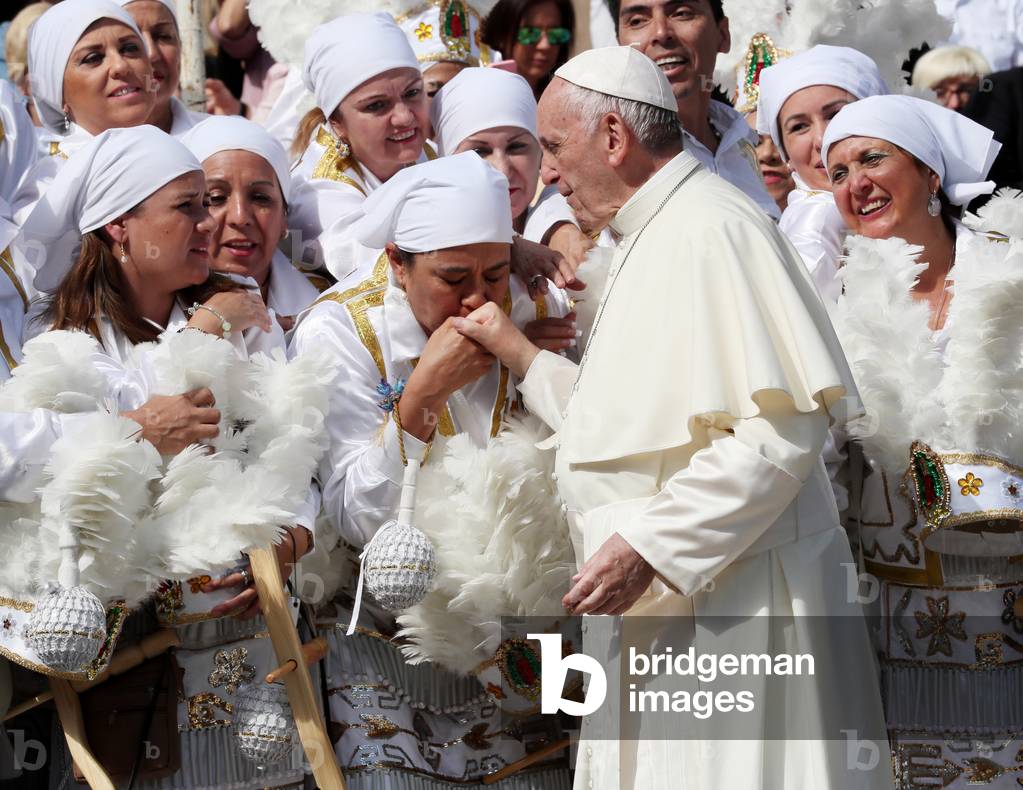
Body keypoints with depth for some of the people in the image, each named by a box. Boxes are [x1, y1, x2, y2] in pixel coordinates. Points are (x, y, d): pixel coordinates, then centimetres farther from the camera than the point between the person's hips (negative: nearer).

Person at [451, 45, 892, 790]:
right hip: (664, 598, 10)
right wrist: (520, 354, 20)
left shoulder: (711, 229, -14)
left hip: (727, 603, -10)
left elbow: (779, 428, -22)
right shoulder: (652, 240, 18)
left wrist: (647, 545, -22)